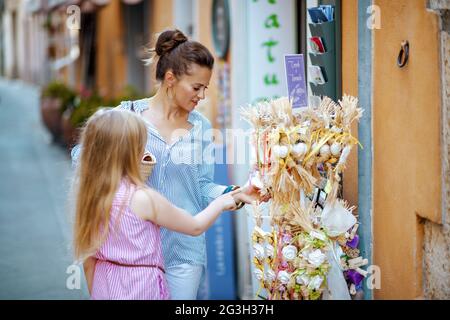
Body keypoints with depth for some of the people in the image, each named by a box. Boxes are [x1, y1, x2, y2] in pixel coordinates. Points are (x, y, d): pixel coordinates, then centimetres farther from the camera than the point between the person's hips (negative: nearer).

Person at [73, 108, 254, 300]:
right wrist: (221, 203, 10)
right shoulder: (143, 198, -19)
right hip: (139, 290, -6)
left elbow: (89, 259, 5)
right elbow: (195, 227, -6)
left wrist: (95, 294, 17)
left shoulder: (90, 195, -3)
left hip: (104, 288, 7)